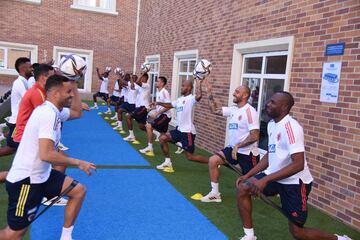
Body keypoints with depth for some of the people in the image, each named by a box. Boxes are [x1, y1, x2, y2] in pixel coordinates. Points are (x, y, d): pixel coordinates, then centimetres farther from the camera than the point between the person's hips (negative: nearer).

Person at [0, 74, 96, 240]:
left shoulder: (54, 111, 4)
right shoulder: (48, 113, -24)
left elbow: (77, 113, 22)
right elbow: (46, 154, -32)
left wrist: (74, 85, 13)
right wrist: (78, 163, -21)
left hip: (41, 175, 10)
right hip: (25, 180, -10)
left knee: (79, 191, 10)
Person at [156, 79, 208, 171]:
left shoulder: (191, 98, -15)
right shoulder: (180, 99, 13)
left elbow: (199, 96, -38)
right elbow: (169, 105, 29)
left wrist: (199, 83, -27)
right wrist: (158, 103, 21)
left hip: (188, 132, -9)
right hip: (179, 129, 9)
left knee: (190, 157, -4)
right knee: (162, 138, 10)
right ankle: (168, 162, 19)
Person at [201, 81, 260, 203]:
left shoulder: (250, 111, -20)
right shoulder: (233, 109, 5)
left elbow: (255, 136, -25)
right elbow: (215, 110, 10)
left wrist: (238, 146, -26)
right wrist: (210, 93, 4)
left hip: (248, 153, -7)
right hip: (234, 149, 8)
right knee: (213, 160, -4)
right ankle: (215, 193, 5)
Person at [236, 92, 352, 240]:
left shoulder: (290, 127, -23)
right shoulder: (271, 124, 5)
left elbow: (298, 165, -29)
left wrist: (266, 180, -31)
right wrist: (247, 175, 8)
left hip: (295, 182, -8)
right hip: (276, 176, 8)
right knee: (243, 188, -6)